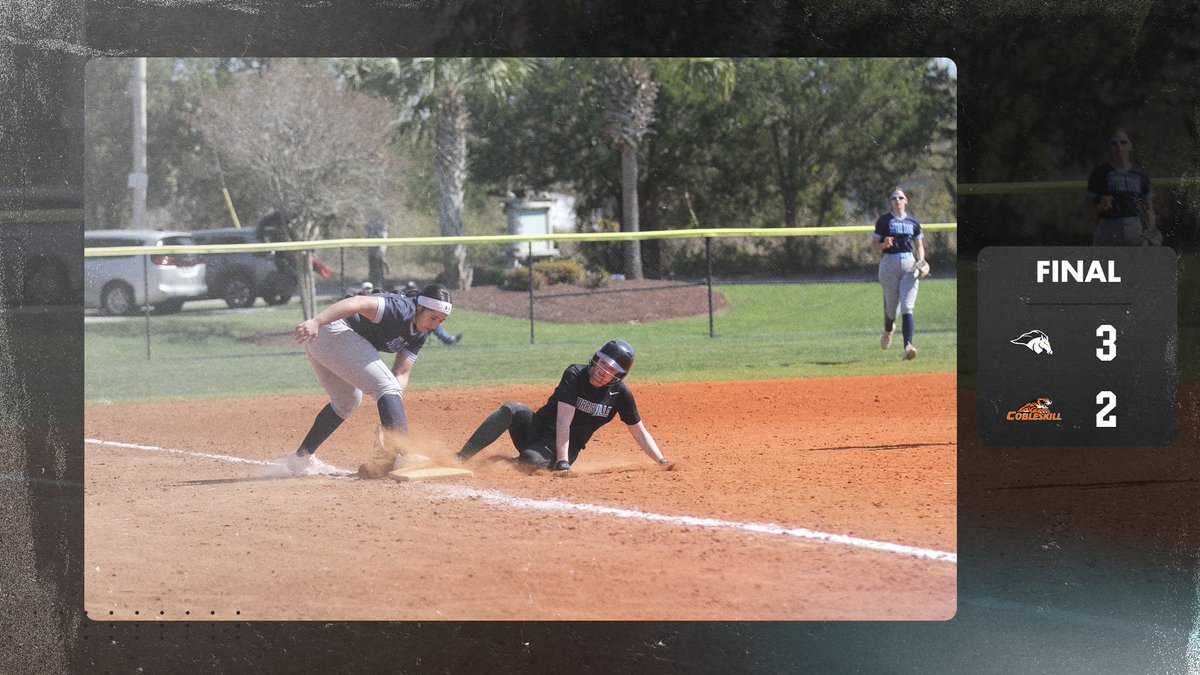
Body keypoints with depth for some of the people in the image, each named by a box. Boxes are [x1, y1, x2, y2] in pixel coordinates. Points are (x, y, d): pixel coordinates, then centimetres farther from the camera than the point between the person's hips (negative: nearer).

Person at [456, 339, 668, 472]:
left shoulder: (620, 393, -5)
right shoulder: (575, 375, -13)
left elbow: (639, 432, 5)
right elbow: (563, 421, -22)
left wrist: (662, 462, -6)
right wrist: (563, 462, -32)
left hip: (566, 447, 1)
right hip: (537, 429, 0)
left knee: (531, 459, -36)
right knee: (513, 410, -34)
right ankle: (460, 458, -32)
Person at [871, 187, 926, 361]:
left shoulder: (913, 222, 11)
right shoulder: (884, 220, 3)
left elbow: (919, 245, 19)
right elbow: (874, 246, 3)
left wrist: (921, 260, 0)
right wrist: (884, 245, -19)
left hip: (910, 265, 1)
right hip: (889, 264, -1)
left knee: (907, 307, -12)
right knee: (891, 306, 5)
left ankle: (908, 346, -22)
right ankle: (888, 330, 41)